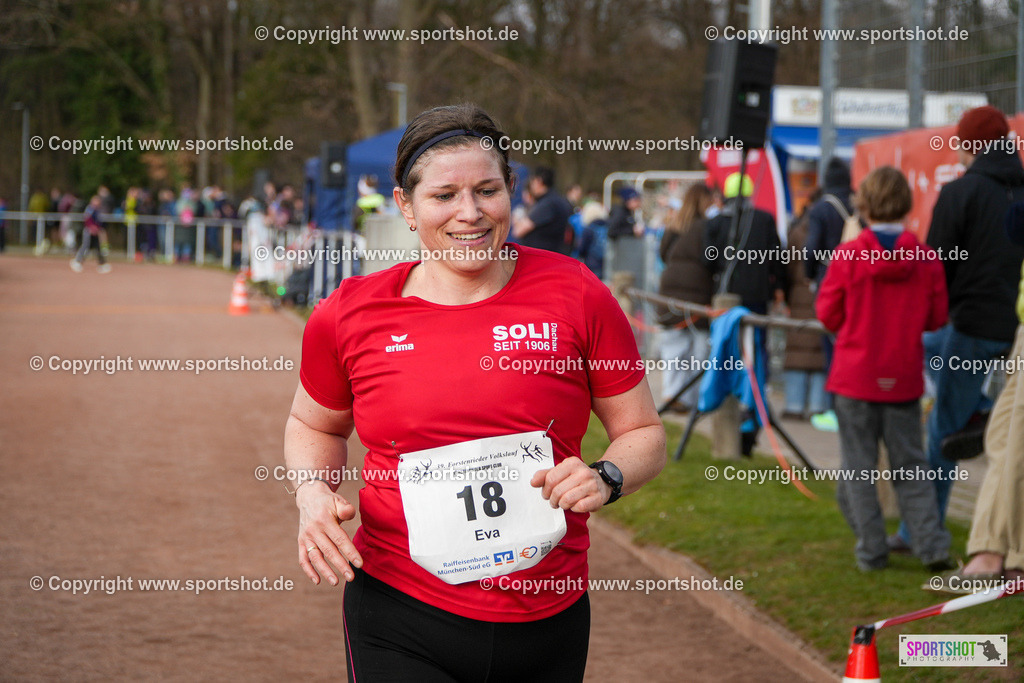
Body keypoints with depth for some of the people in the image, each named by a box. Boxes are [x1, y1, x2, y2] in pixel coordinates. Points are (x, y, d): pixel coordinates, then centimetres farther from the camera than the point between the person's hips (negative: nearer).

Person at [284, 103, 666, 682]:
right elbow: (315, 425, 18)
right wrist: (313, 492, -1)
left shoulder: (574, 294, -4)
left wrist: (605, 479, -14)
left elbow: (644, 432, 6)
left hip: (548, 623, 1)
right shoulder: (349, 316, -2)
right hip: (401, 618, -1)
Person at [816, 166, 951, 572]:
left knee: (859, 467, 8)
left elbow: (828, 314, -3)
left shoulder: (847, 257, -11)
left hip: (855, 376, -2)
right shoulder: (926, 259, -6)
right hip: (904, 379, 2)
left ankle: (871, 550, 10)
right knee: (910, 465, 12)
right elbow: (936, 318, 1)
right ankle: (932, 546, 4)